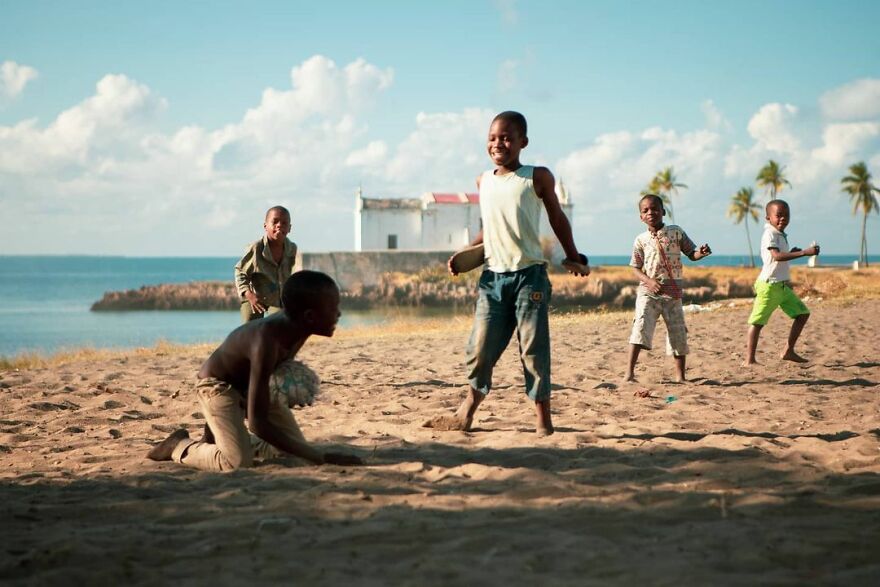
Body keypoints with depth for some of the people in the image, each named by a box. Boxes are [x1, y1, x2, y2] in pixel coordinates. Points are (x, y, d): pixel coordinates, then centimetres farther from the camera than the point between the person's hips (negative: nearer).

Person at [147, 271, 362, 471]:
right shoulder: (267, 341, -41)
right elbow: (257, 422, -42)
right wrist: (320, 457, -43)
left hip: (249, 383, 8)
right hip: (217, 385, -8)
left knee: (296, 448, 4)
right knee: (238, 462, -25)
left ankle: (221, 437, 20)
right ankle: (180, 445, 2)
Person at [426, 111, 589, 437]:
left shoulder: (537, 177, -2)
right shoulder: (484, 181, 10)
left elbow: (557, 218, 9)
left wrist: (574, 259, 12)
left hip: (529, 275, -4)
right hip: (493, 276, 4)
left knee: (534, 349, -2)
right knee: (480, 348, 3)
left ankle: (543, 422, 4)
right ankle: (465, 415, 17)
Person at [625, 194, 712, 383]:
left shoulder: (676, 232, 3)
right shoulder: (641, 240, 3)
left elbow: (691, 254, 6)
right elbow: (636, 268, 4)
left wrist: (701, 253, -17)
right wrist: (649, 281, -15)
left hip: (672, 291, 1)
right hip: (648, 291, -1)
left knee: (678, 332, 5)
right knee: (641, 326, -17)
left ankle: (680, 376, 16)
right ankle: (630, 371, -18)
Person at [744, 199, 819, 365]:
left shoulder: (781, 235, 15)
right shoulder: (769, 234, -13)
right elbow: (777, 256, -28)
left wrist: (792, 253, 5)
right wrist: (803, 253, -33)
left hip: (784, 285, 9)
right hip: (769, 285, -9)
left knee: (803, 313, 8)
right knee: (758, 321, -5)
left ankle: (789, 351, 14)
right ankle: (749, 360, -4)